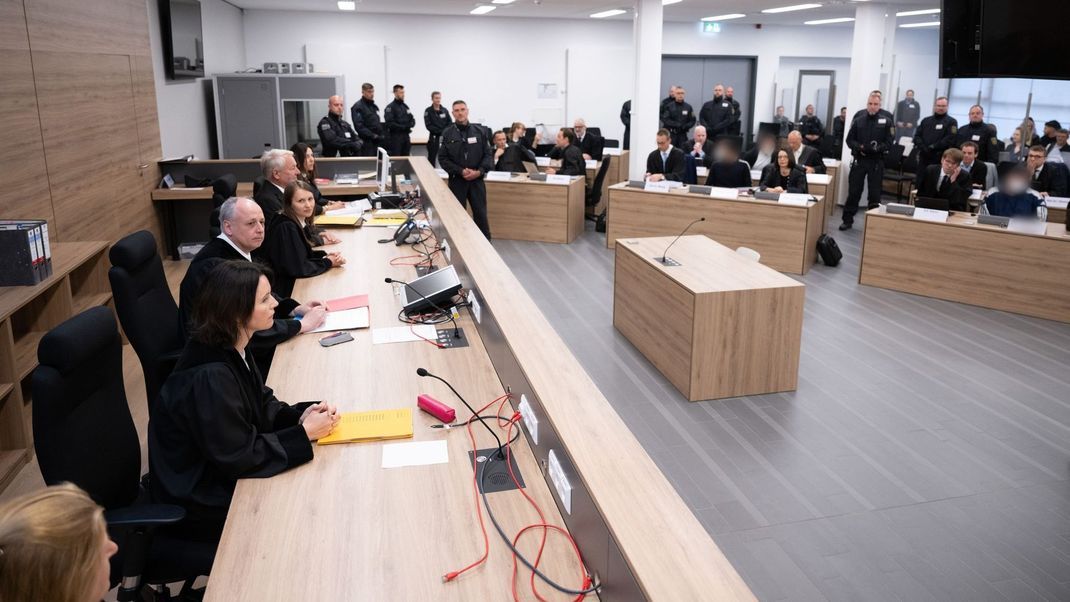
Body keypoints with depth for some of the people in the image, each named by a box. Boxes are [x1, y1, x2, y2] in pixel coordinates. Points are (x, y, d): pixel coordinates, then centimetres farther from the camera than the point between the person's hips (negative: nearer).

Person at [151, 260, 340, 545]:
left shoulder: (233, 349, -4)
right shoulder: (209, 377, -31)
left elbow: (262, 405, 9)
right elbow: (239, 457, -25)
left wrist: (300, 415, -10)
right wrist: (305, 433, -20)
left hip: (222, 470, 8)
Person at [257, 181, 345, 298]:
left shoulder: (301, 222, 2)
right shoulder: (286, 228, -21)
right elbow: (298, 268, -22)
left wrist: (325, 255, -3)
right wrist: (328, 262, -10)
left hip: (292, 282, 7)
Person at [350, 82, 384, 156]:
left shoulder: (374, 106, 19)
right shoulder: (358, 107, -6)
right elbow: (359, 126, -16)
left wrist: (380, 135, 8)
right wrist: (373, 136, -20)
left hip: (377, 141, 8)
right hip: (367, 142, -8)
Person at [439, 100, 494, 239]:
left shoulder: (480, 131, 2)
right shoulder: (448, 133, -1)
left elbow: (488, 154, 3)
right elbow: (443, 158, -2)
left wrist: (479, 171, -12)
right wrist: (460, 171, -13)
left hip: (477, 180, 1)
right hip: (457, 180, -1)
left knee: (481, 215, 3)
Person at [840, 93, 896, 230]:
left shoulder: (886, 121, 0)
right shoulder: (858, 120, 5)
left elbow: (890, 141, -3)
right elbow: (850, 139, 5)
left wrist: (877, 148, -20)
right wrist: (860, 147, -13)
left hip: (877, 162, -1)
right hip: (859, 160, 1)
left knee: (875, 193, 5)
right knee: (853, 191, 4)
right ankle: (848, 220, 11)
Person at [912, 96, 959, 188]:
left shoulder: (951, 122, 3)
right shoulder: (926, 120, 17)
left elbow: (950, 139, -9)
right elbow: (917, 136, 9)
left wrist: (933, 147, -17)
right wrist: (923, 148, -10)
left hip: (940, 159, -4)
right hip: (924, 158, 4)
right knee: (919, 183, 4)